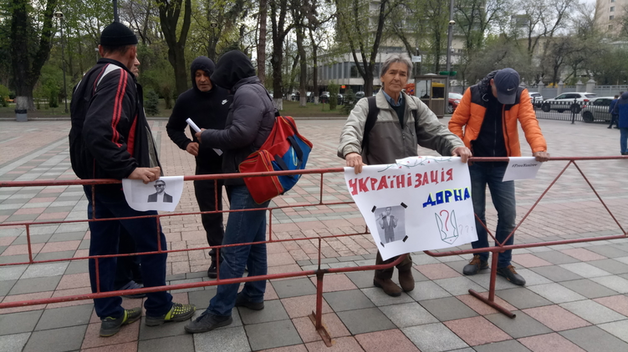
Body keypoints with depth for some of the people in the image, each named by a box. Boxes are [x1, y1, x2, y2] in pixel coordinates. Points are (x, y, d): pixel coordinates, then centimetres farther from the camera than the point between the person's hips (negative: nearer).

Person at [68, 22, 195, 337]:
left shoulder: (91, 78, 13)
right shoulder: (118, 77, -16)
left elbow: (87, 128, 18)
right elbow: (100, 131, -30)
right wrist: (130, 169, -31)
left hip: (95, 179, 9)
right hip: (118, 182, -9)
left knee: (102, 245, 13)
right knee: (153, 243, 5)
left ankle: (109, 314, 25)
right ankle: (159, 308, 18)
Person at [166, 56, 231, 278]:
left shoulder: (228, 93, -7)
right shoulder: (186, 99, -3)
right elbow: (173, 128, 8)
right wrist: (185, 143, -11)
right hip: (206, 166, 1)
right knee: (210, 214, 9)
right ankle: (217, 257, 26)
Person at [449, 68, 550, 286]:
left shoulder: (521, 96, -5)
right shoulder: (473, 94, -7)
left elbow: (529, 121, -18)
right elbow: (455, 123, -2)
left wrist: (538, 147, -36)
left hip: (502, 165, 1)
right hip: (474, 163, 0)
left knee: (508, 214, 1)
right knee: (475, 212, 6)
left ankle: (504, 263, 17)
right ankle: (480, 257, 24)